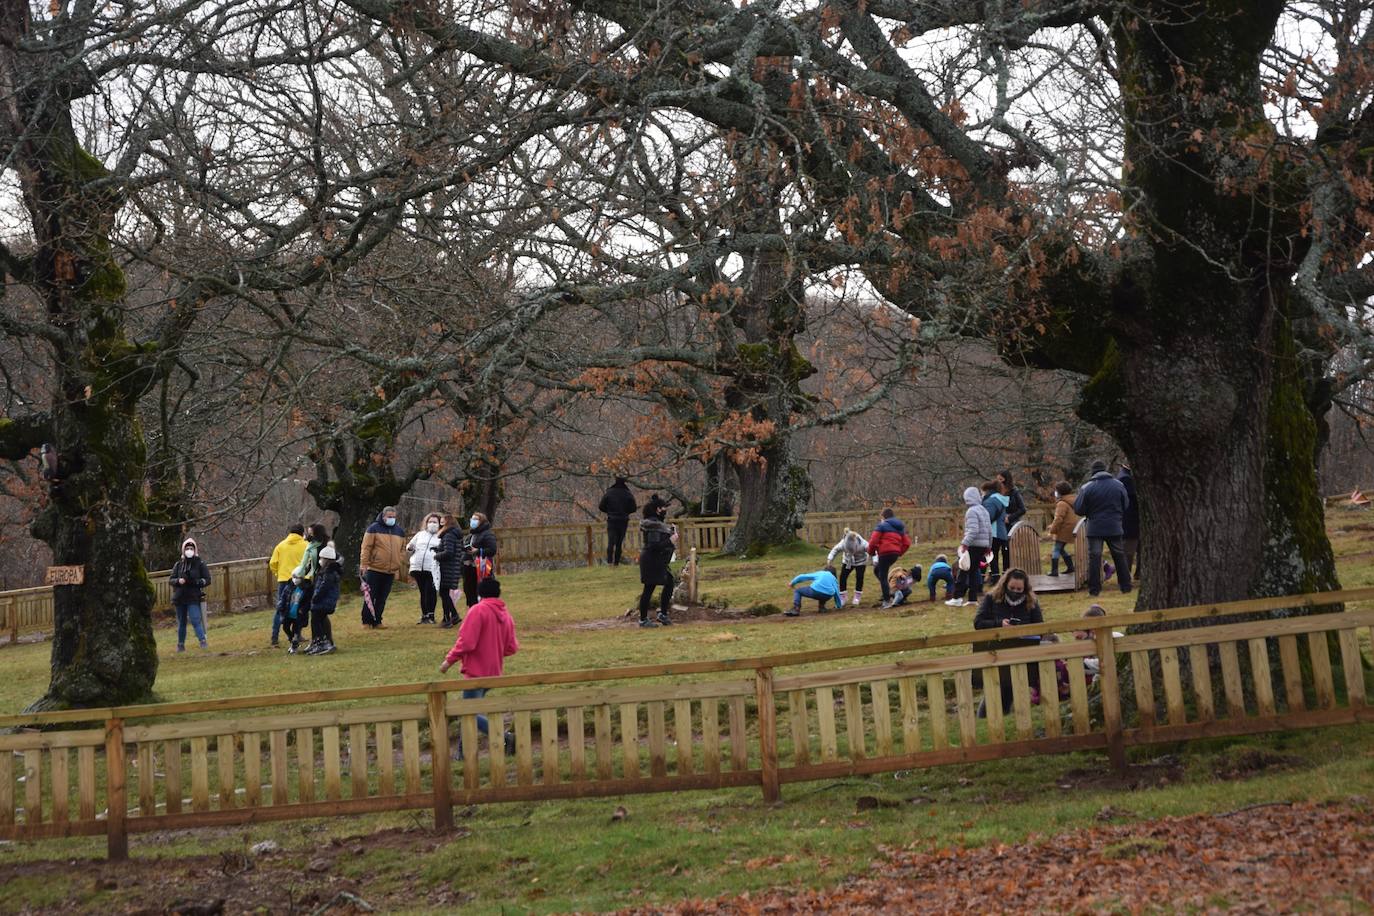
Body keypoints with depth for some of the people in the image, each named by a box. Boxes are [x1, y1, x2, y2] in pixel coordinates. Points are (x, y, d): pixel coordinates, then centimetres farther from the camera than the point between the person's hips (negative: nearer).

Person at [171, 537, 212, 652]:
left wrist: (196, 582, -17)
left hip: (194, 598, -3)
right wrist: (178, 581, -13)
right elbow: (171, 580, 9)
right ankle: (180, 645, 20)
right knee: (181, 622, 11)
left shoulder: (200, 564, 1)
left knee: (195, 620, -16)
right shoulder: (178, 564, 8)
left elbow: (207, 580, 0)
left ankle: (203, 641, -18)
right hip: (179, 598, 3)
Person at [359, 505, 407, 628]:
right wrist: (364, 564, -12)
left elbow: (402, 550, 15)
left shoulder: (399, 532, 13)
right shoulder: (374, 528, -3)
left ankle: (377, 621, 14)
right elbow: (366, 548, -7)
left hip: (390, 572, 4)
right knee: (370, 596, 0)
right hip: (374, 570, -4)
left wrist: (400, 567, 8)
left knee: (382, 598, 7)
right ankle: (366, 621, 8)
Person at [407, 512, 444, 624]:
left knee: (430, 592, -8)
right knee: (423, 593, 9)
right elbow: (409, 547, 22)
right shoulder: (420, 535, 19)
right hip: (418, 568, 4)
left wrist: (439, 551, -18)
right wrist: (410, 548, -1)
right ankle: (424, 615, 15)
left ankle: (430, 615, -1)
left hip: (432, 570, -4)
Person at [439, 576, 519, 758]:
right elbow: (512, 647, 9)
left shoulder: (478, 610, -13)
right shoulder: (505, 614, 9)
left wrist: (449, 661, -10)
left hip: (477, 670, -8)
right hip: (494, 671, 8)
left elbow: (466, 642, -20)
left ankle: (504, 737, -20)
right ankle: (463, 749, 21)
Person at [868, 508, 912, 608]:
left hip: (885, 552, -7)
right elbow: (907, 543, 13)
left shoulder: (882, 525, -3)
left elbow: (873, 541, -11)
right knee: (877, 569, 24)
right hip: (895, 553, 7)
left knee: (882, 577, 2)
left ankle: (887, 601, 1)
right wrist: (899, 552, 17)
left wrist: (871, 552, 4)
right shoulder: (900, 527, 18)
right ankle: (888, 591, 11)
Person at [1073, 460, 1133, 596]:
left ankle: (1094, 589, -1)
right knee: (1119, 557, 13)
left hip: (1095, 528, -2)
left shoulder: (1087, 488, -8)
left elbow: (1079, 510, -5)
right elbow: (1125, 506, 8)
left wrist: (1079, 494, 12)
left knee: (1094, 557, 2)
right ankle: (1126, 586, 17)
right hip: (1114, 528, 2)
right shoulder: (1118, 485, 0)